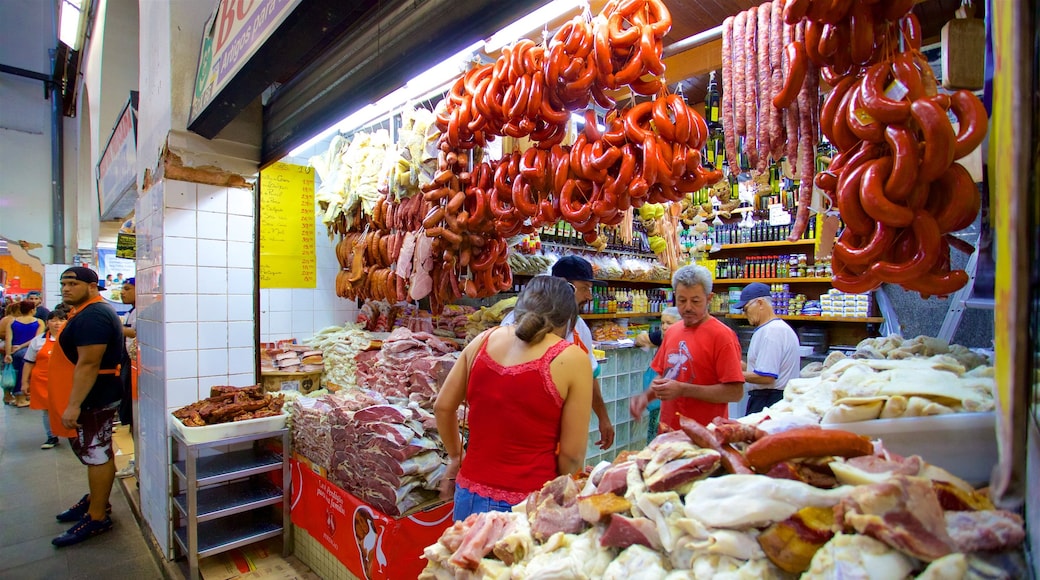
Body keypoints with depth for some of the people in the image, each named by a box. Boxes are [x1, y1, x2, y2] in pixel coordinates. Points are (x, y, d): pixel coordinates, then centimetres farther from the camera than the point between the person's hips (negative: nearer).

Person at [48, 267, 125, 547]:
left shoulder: (91, 317, -21)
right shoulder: (91, 313, 14)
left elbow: (88, 364, -26)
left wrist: (73, 405, -25)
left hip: (92, 399, -11)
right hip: (95, 397, 11)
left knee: (96, 455, -1)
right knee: (95, 453, 20)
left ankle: (97, 518, 9)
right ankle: (95, 500, 35)